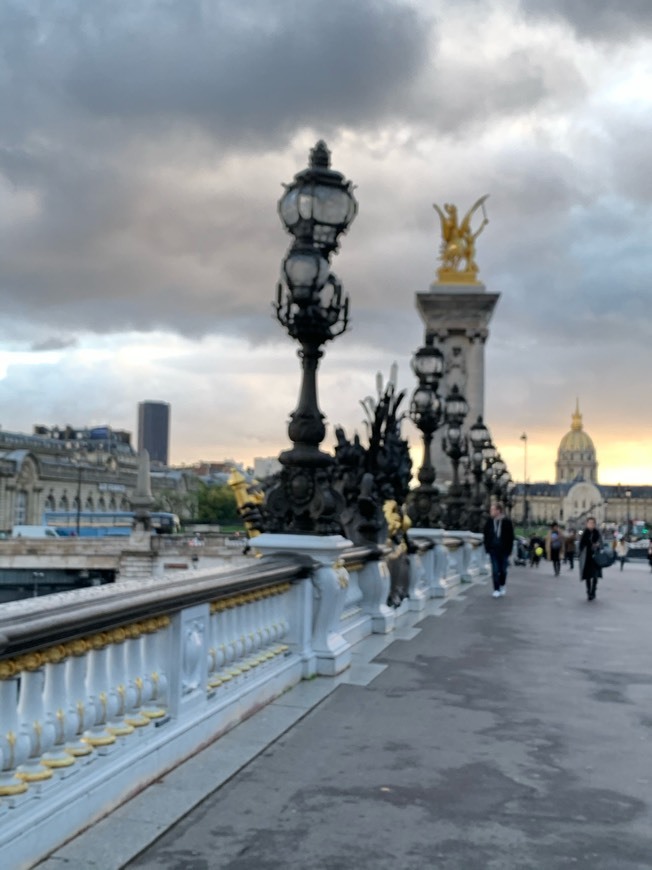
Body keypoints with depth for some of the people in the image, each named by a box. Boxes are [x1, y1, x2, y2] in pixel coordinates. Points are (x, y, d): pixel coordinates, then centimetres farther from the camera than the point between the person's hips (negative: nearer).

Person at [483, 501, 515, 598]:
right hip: (493, 549, 1)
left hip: (503, 550, -1)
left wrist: (509, 549, -8)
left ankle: (502, 586, 32)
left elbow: (511, 537, -5)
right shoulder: (489, 522, -1)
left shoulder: (507, 522, -9)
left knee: (503, 569, 11)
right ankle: (496, 589, 4)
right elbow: (486, 535, 6)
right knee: (495, 570, -2)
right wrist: (487, 547, 0)